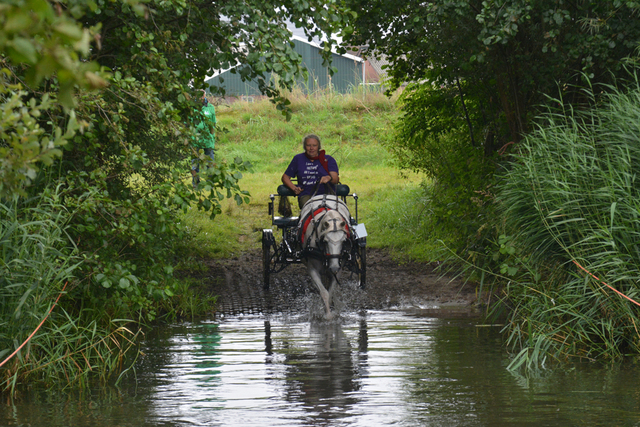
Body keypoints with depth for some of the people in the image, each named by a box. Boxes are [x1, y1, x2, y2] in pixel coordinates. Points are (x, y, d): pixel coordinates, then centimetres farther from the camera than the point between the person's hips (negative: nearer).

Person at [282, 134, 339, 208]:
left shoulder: (328, 159, 12)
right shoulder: (298, 159, 17)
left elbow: (336, 179, -2)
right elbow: (285, 177, 23)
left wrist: (329, 178, -28)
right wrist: (294, 188, 3)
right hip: (306, 195, 1)